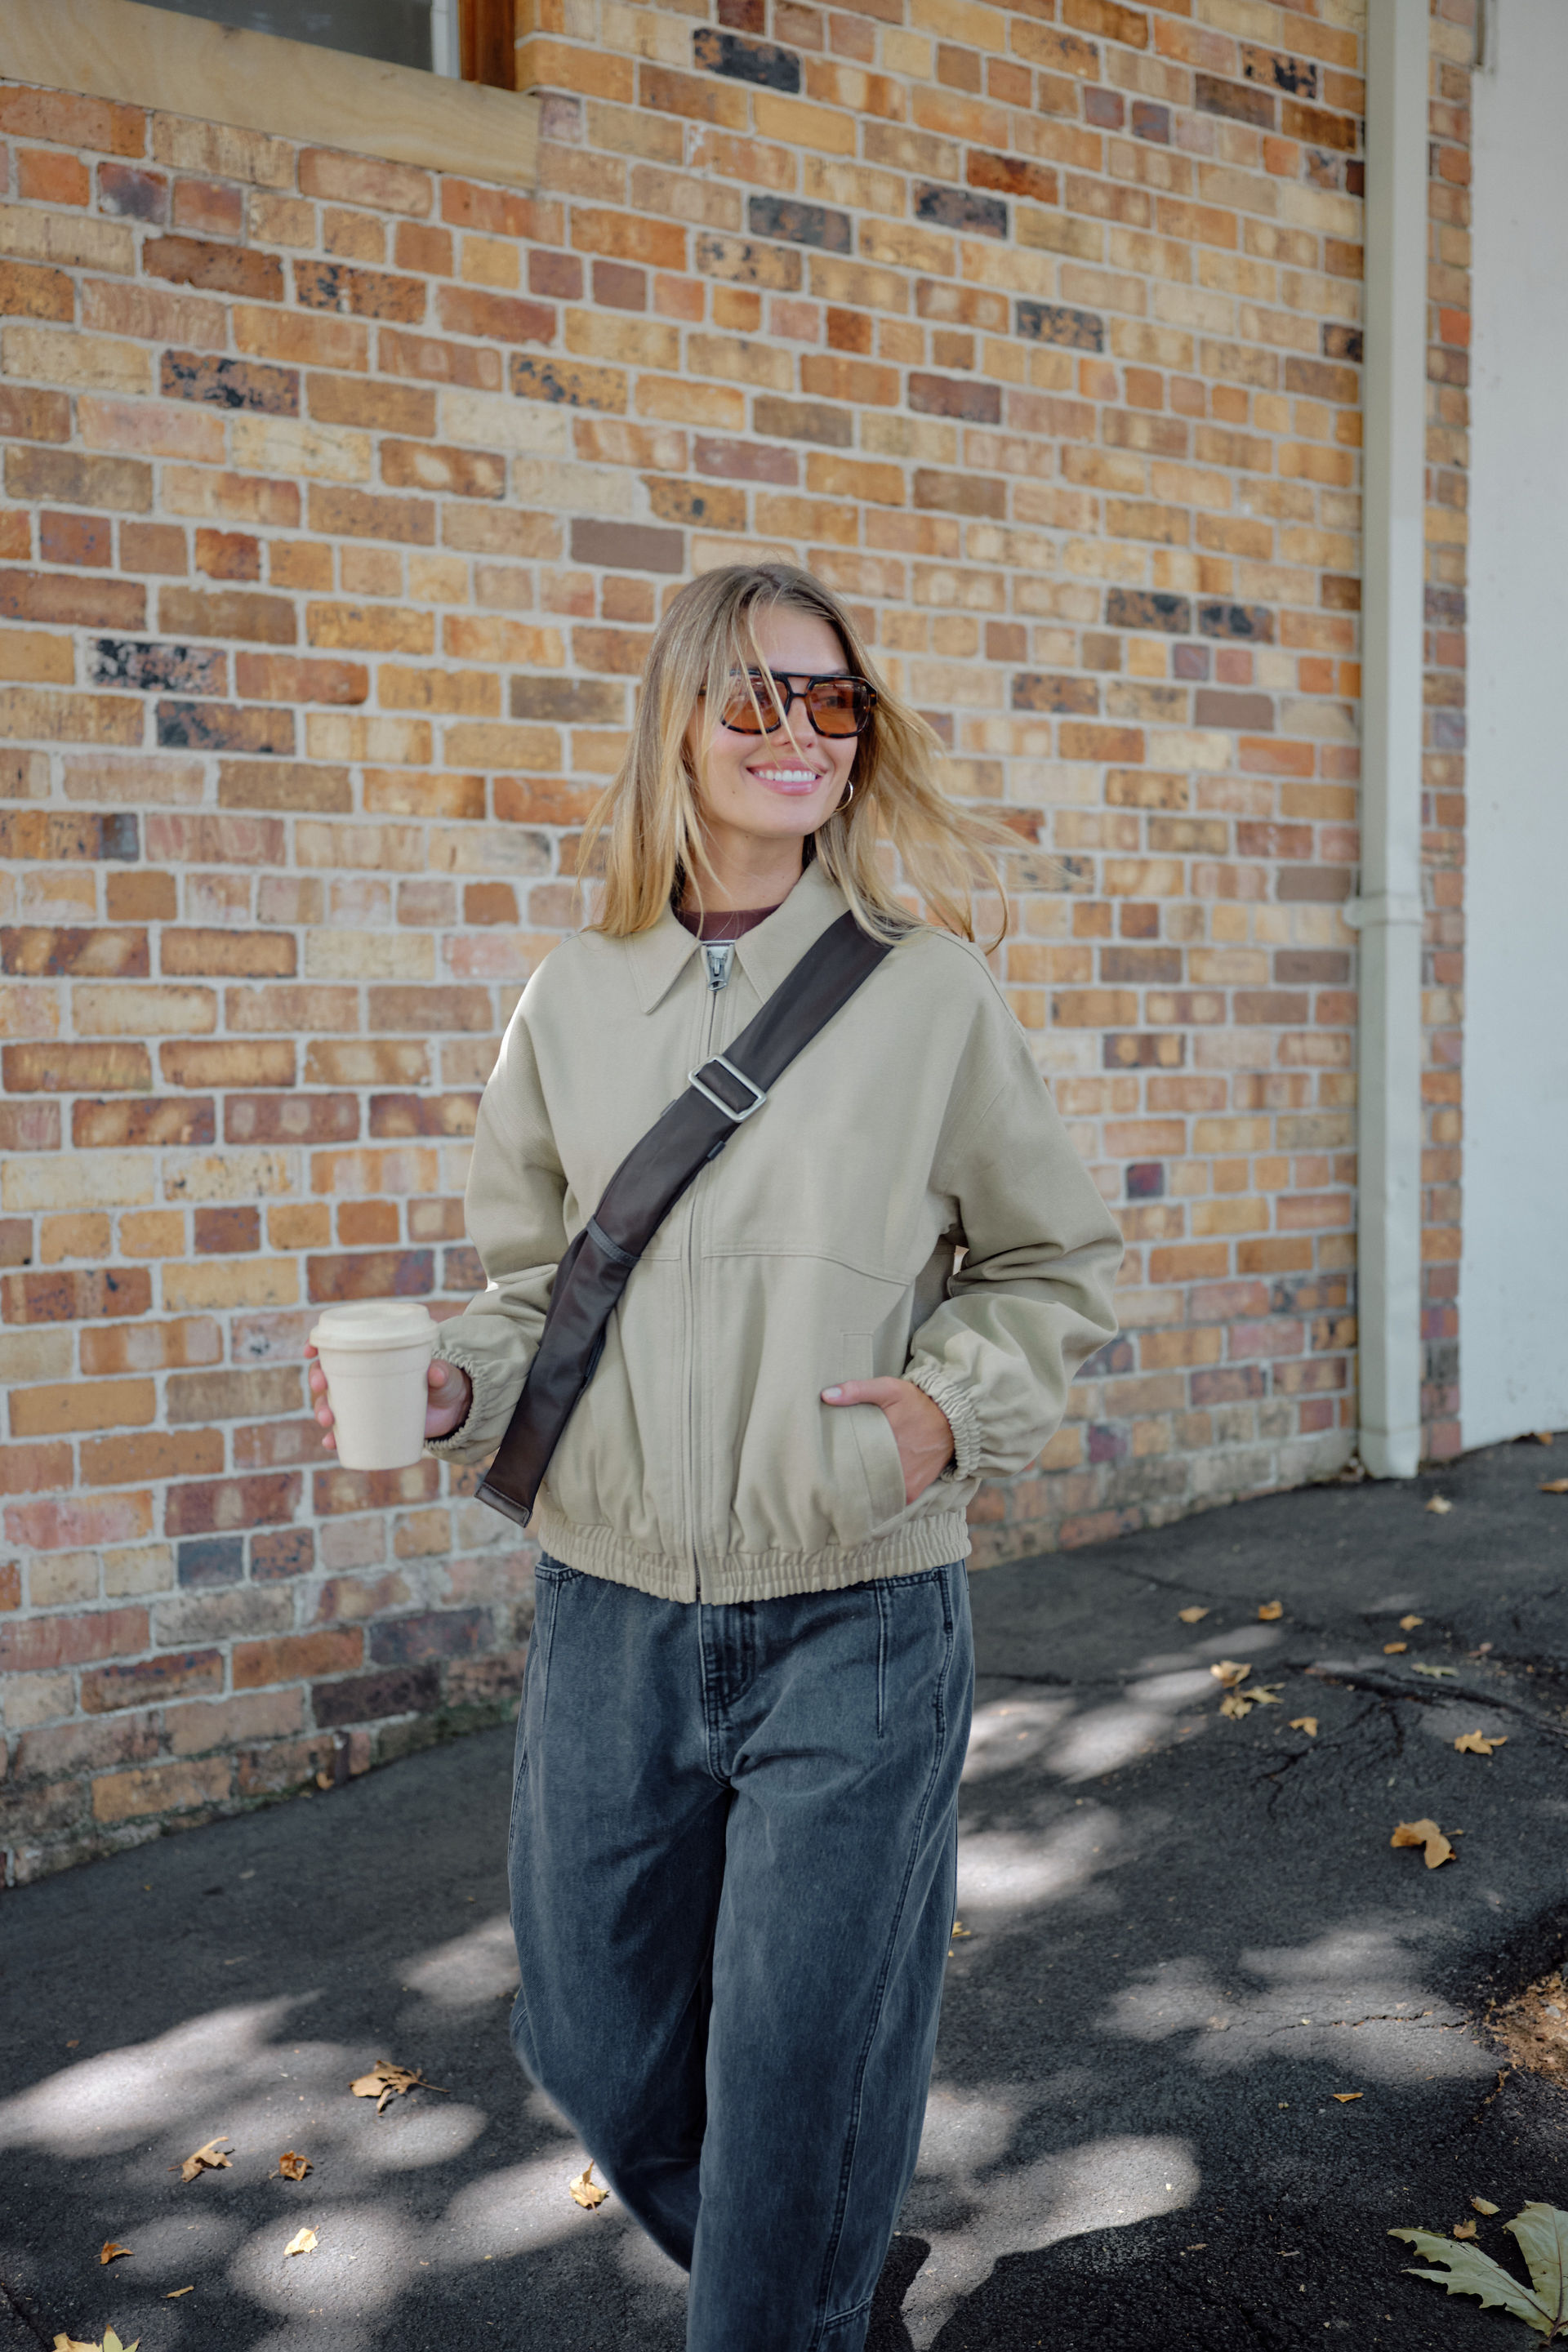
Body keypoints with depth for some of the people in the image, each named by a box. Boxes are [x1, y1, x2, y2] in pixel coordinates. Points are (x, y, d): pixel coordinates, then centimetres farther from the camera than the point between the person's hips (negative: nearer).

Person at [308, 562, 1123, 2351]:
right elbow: (536, 1286, 12)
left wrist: (956, 1408, -11)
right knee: (597, 2043, 18)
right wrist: (450, 1388, -7)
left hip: (855, 1620, -3)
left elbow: (1056, 1267, 5)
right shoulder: (575, 1000, 3)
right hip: (611, 1613, 4)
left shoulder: (933, 993, -3)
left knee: (799, 2083, 5)